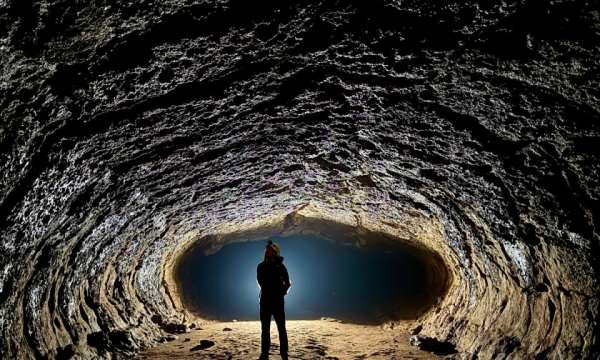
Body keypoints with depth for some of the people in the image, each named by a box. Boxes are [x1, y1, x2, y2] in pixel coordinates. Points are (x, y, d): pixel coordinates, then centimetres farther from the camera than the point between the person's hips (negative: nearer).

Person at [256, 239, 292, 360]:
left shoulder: (280, 267, -8)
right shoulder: (261, 266, 2)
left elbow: (288, 283, 3)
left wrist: (283, 292, -1)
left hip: (278, 302, -3)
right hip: (264, 301, 3)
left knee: (281, 329, 2)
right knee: (265, 329, 9)